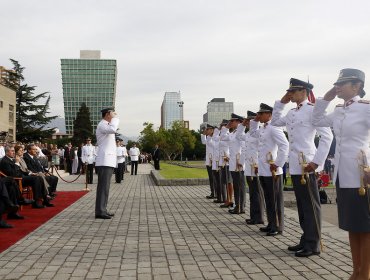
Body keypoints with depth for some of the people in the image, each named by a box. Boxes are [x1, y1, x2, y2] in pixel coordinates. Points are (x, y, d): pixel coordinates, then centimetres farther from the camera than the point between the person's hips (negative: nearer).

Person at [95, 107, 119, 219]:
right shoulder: (102, 125, -10)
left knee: (104, 186, 10)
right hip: (105, 161, -10)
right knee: (103, 186, -12)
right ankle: (100, 211, -12)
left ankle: (102, 210, 15)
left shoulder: (106, 125, 23)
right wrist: (115, 117, -17)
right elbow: (113, 129, -32)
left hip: (108, 161, 10)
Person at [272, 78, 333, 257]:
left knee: (310, 205, 1)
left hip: (306, 166, -8)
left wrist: (317, 162, -18)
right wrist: (281, 102, 16)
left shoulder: (312, 110, -9)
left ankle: (313, 244, 10)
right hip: (295, 166, 8)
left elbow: (327, 136, -15)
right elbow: (275, 121, 27)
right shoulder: (292, 113, 13)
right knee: (302, 205, 15)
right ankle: (306, 239, 26)